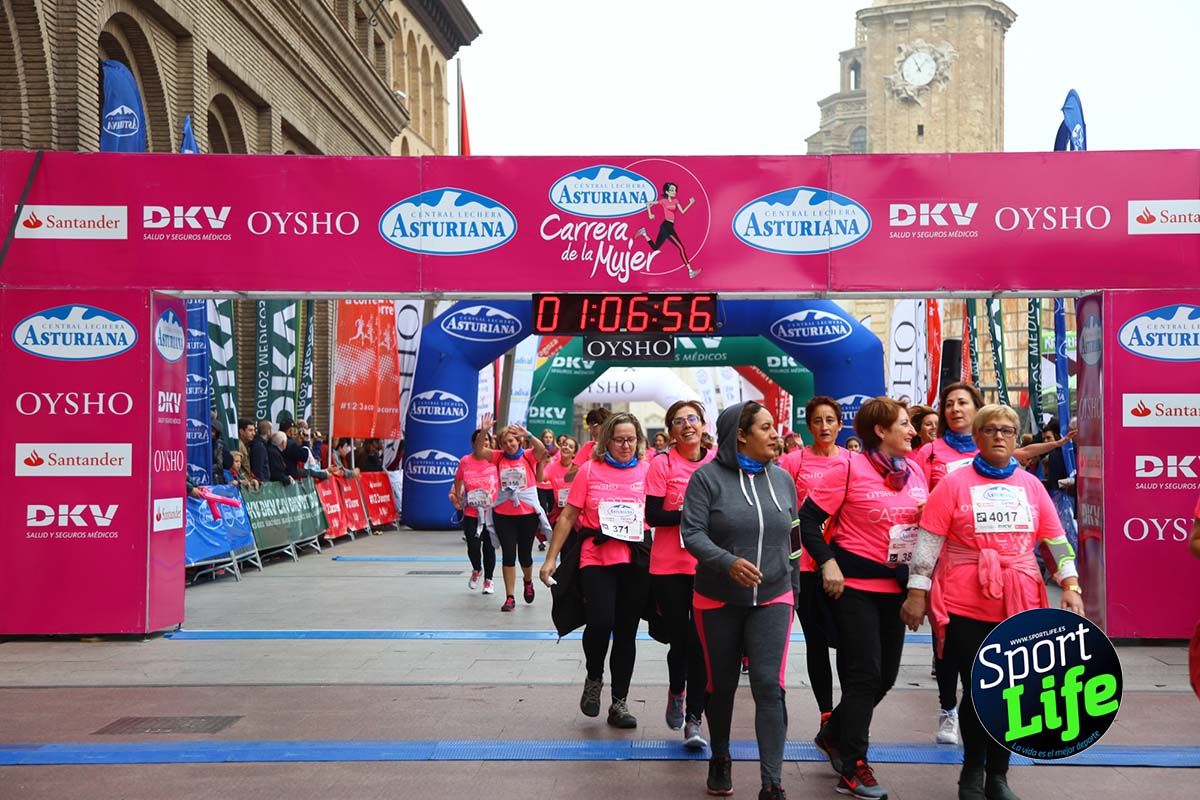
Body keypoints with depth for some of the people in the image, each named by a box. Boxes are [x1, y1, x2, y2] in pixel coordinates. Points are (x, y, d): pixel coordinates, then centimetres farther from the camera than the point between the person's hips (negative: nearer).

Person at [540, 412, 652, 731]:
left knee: (627, 632, 8)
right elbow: (568, 516, 3)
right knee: (600, 622, -18)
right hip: (597, 558, -2)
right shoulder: (590, 470, 1)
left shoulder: (646, 471, 5)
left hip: (636, 561, 2)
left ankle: (620, 703, 22)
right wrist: (551, 558, 0)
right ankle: (594, 678, 13)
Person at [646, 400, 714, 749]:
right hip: (669, 566, -2)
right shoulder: (662, 463, -5)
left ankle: (694, 718, 10)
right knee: (680, 638, 5)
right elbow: (652, 515, -10)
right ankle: (677, 691, 36)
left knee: (701, 641, -1)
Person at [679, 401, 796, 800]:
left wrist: (793, 593, 17)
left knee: (769, 686, -9)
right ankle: (720, 760, 34)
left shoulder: (783, 480, 6)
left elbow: (790, 540, 14)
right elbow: (692, 532, -15)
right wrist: (728, 561, -31)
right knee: (721, 685, 12)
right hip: (718, 601, -2)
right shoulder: (708, 477, -8)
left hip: (772, 600, 2)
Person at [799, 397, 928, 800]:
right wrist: (827, 562, -18)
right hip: (855, 584, -7)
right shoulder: (850, 469, -13)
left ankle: (833, 735, 34)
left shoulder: (915, 471, 7)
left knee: (885, 675, 13)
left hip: (896, 584, 7)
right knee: (864, 675, -4)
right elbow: (808, 517, -11)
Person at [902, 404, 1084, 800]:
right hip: (965, 607, -3)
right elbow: (928, 540, -4)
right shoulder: (955, 483, -2)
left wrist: (1070, 586, 4)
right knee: (977, 690, 4)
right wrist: (917, 592, -7)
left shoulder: (1031, 485, 9)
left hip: (1020, 607, 3)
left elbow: (1056, 541, 12)